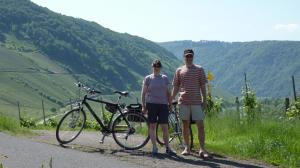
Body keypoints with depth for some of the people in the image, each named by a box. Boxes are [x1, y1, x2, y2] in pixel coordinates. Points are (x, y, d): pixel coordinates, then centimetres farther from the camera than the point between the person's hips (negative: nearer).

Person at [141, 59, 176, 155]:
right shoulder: (148, 78, 5)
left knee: (165, 127, -2)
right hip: (151, 104, -1)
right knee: (152, 126, 2)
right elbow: (143, 93, 5)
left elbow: (168, 93, 15)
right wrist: (143, 106, -2)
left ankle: (167, 147, 6)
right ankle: (154, 147, 9)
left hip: (163, 104, 1)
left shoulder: (164, 78, 12)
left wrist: (170, 105, 9)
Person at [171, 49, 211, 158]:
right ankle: (187, 148, 17)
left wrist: (204, 101, -1)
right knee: (185, 125, 8)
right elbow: (175, 87, 11)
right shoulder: (179, 70, 9)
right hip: (183, 101, 2)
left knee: (200, 125, -6)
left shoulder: (199, 69, 6)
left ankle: (202, 149, -4)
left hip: (196, 101, -1)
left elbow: (203, 86, 6)